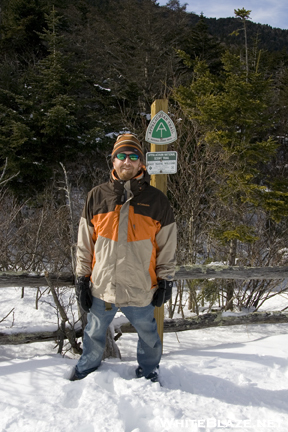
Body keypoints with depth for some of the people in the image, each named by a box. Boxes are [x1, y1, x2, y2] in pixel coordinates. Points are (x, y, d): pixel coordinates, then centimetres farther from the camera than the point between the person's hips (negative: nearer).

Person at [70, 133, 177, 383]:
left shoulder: (157, 200, -2)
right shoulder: (97, 197, 1)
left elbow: (167, 246, 2)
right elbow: (85, 244, 5)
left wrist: (166, 281, 0)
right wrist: (82, 278, 3)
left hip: (141, 291, -1)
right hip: (101, 287, 2)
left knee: (148, 337, 17)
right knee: (94, 335, 21)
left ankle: (148, 373, 43)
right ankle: (87, 370, 47)